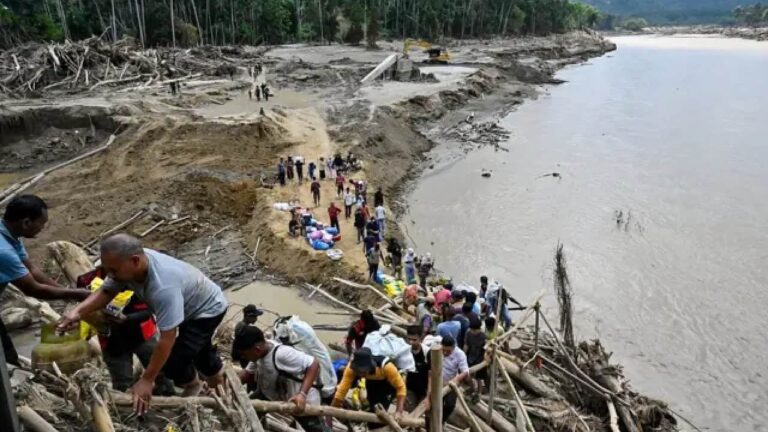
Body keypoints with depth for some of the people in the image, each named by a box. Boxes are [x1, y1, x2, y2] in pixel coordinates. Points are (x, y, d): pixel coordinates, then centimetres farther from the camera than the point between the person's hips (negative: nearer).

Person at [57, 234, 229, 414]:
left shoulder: (164, 287, -46)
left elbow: (167, 339, -41)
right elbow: (105, 292, -12)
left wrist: (147, 381, -34)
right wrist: (78, 312, -31)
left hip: (208, 309, -8)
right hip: (189, 307, 8)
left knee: (173, 359, -15)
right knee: (199, 347, 28)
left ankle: (192, 385, 18)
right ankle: (217, 379, 55)